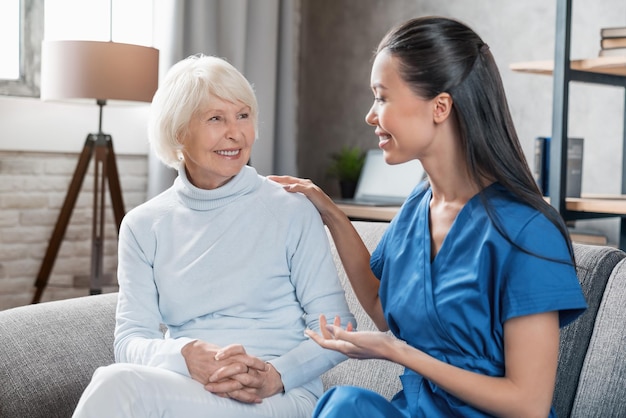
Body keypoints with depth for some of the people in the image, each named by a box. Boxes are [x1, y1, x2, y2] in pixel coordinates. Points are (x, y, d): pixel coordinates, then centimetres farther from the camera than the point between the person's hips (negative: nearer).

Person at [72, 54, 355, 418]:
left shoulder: (292, 211, 2)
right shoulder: (143, 226, 10)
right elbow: (130, 340, 3)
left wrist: (277, 377, -19)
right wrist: (187, 355, -19)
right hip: (179, 389, 3)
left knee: (120, 384, -30)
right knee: (120, 383, -33)